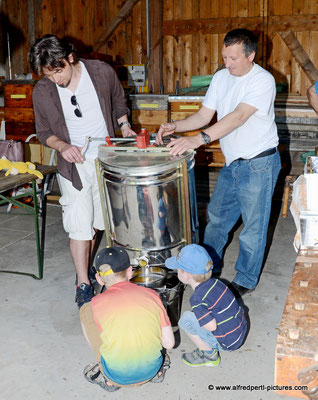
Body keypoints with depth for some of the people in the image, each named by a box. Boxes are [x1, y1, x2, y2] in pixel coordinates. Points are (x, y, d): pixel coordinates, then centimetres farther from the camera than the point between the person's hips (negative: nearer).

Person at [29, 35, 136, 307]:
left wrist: (125, 126, -5)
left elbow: (118, 101, 10)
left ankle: (85, 267, 34)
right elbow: (44, 132, 1)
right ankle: (83, 284, 11)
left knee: (97, 221, 13)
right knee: (80, 226, -3)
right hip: (74, 165, -1)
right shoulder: (42, 92, -10)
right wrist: (63, 146, -19)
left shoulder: (102, 72, -9)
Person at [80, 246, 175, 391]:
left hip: (117, 376, -3)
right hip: (151, 370, 3)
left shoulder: (98, 303, -12)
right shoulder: (151, 295, -7)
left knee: (86, 310, 10)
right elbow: (169, 343, -3)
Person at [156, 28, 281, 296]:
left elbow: (238, 117, -32)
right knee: (217, 216, 18)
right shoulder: (221, 77, 3)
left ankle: (246, 279, 24)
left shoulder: (263, 81, -19)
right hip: (231, 163, 7)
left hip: (259, 165, -7)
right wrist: (176, 127, -15)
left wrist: (198, 139, -41)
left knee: (253, 226, 5)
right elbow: (204, 115, 3)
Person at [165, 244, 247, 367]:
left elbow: (212, 326, -27)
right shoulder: (215, 282, -2)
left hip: (228, 342, -8)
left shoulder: (198, 299, -25)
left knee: (186, 319, -15)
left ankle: (209, 355, 1)